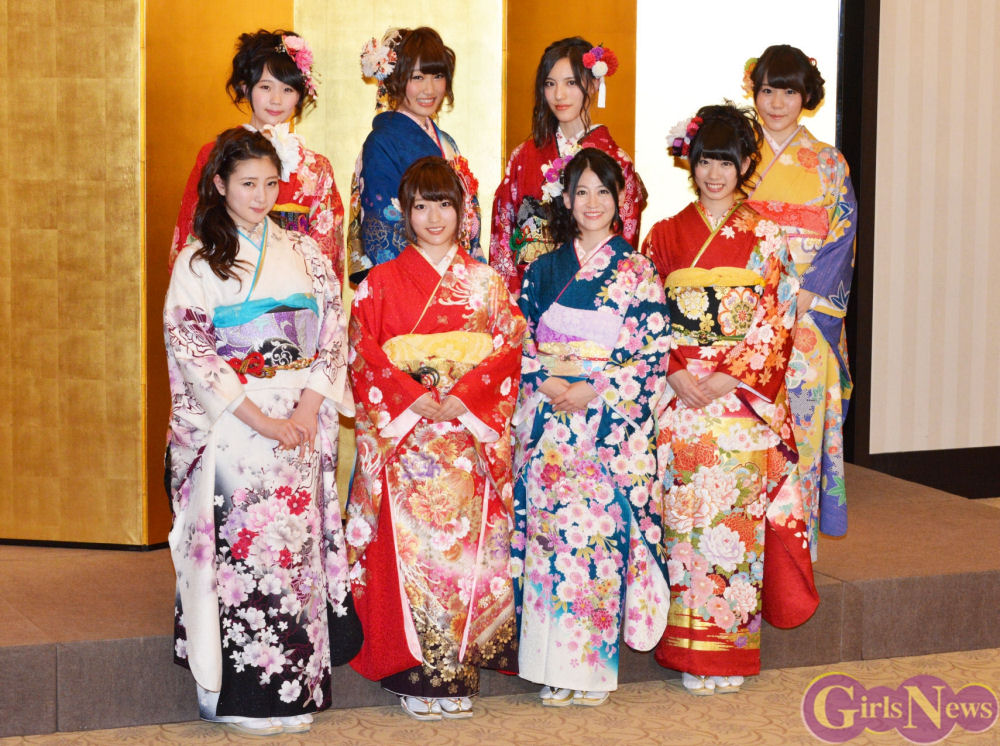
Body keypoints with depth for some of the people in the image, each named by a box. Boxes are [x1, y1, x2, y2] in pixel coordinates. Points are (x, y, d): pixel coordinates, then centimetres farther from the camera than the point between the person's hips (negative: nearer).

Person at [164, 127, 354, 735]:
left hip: (302, 423, 3)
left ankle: (296, 685, 9)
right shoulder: (198, 261, 1)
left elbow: (334, 332, 7)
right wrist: (260, 420, -13)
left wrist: (307, 411, -8)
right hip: (232, 427, -3)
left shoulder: (305, 253, 11)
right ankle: (242, 692, 2)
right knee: (242, 547, -6)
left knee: (299, 543, 1)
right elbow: (189, 348, -7)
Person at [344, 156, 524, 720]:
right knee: (409, 544, -7)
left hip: (471, 435, 1)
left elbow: (507, 350, 3)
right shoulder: (381, 282, 8)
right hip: (403, 435, -1)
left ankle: (460, 673, 6)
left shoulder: (486, 282, 11)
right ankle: (417, 674, 0)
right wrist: (412, 398, -13)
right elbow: (364, 353, 0)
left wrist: (463, 398, -12)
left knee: (467, 542, -3)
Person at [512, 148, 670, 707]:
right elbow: (521, 341, 10)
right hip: (548, 420, 2)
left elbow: (654, 353, -3)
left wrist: (595, 389, -13)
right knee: (548, 527, -3)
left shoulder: (638, 273, 2)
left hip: (612, 424, -2)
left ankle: (593, 664, 3)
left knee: (603, 531, -6)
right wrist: (548, 382, -9)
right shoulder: (545, 269, 11)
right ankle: (553, 666, 5)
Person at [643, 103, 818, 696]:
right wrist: (674, 373, -9)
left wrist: (732, 377, -11)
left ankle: (731, 651, 4)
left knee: (737, 516, -4)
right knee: (685, 516, -2)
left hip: (744, 398, -1)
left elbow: (776, 319, 0)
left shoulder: (764, 237, 5)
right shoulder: (666, 235, 9)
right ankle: (690, 653, 5)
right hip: (679, 399, 1)